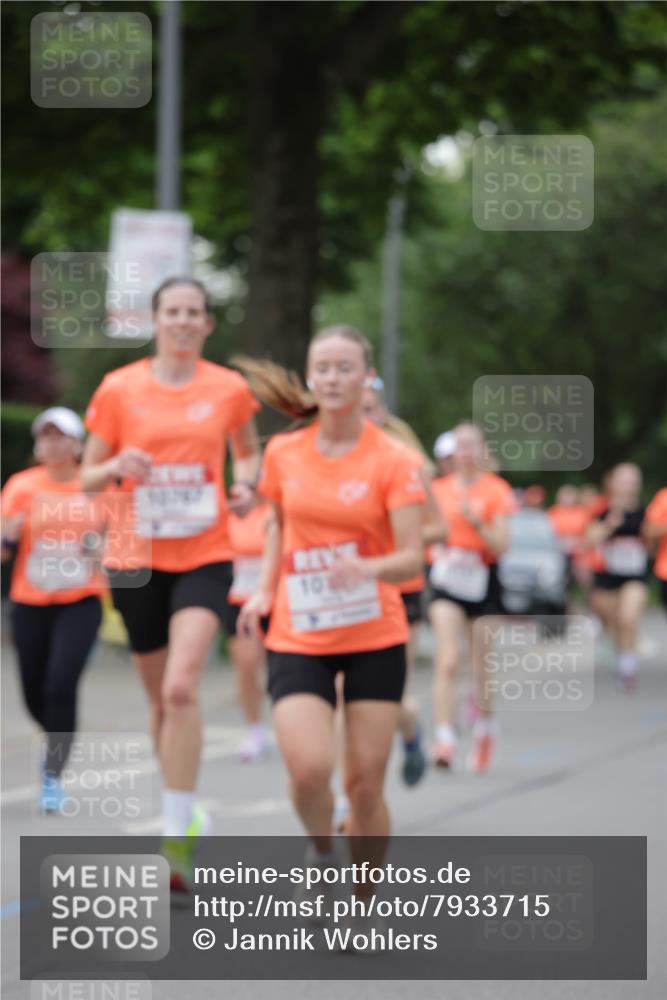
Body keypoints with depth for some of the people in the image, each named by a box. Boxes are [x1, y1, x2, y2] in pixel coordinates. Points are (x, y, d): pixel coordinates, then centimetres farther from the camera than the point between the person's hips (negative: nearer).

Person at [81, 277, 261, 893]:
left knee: (181, 687, -20)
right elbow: (88, 478, 6)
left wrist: (247, 486, -2)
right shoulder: (120, 389, 0)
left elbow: (249, 452, 20)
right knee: (161, 696, 11)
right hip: (137, 558, 2)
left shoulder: (229, 389, 1)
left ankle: (177, 837, -19)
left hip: (204, 557, -1)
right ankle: (182, 814, 33)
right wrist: (117, 467, -16)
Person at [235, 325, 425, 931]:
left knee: (366, 783, -1)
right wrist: (266, 589, 7)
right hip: (299, 638, 1)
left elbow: (411, 558, -11)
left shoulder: (392, 461, -7)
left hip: (375, 638, -1)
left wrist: (368, 568, -32)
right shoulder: (283, 454, 3)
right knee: (309, 769, -18)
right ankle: (322, 852, 15)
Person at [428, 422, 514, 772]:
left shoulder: (496, 490, -2)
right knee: (447, 662, -16)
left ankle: (483, 731, 33)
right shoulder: (439, 487, 6)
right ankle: (444, 739, -22)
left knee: (482, 669, 8)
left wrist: (476, 522, -22)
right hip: (446, 577, 1)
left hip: (483, 582, -1)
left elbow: (501, 546, -8)